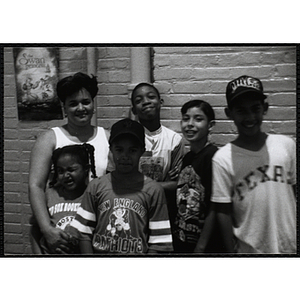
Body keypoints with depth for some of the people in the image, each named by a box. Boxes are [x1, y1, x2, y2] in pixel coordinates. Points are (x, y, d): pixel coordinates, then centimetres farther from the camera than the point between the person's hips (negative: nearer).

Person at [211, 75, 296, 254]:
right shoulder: (223, 159, -13)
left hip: (290, 245, 2)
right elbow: (223, 212, -8)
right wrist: (232, 251, -5)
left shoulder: (287, 145, -6)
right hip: (250, 249, -2)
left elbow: (294, 194, 3)